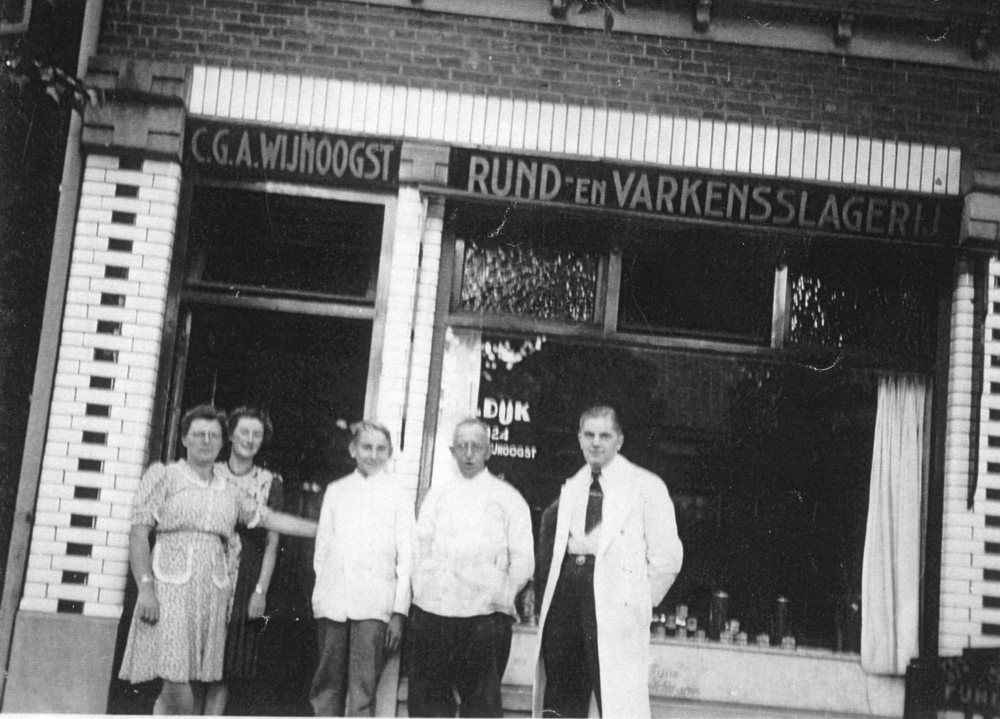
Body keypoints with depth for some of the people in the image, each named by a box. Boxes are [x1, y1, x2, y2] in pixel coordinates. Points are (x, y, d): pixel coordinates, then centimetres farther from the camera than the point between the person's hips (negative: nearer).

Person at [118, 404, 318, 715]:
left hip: (213, 595, 5)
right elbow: (138, 533, -2)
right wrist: (145, 587, -12)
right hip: (170, 592, -4)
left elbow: (272, 519, 17)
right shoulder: (164, 476, 4)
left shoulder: (229, 492, 17)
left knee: (201, 688, 1)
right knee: (179, 693, -14)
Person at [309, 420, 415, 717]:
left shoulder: (398, 494, 4)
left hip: (373, 606, -3)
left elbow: (406, 557, 2)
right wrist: (320, 595, 6)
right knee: (327, 685, 4)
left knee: (363, 689, -8)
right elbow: (322, 548, 15)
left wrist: (399, 612, -4)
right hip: (331, 603, 3)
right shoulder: (335, 490, 13)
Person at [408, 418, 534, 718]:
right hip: (431, 612, 3)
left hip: (484, 615, -3)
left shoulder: (507, 497, 8)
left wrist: (502, 598, -1)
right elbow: (420, 545, 12)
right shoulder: (438, 493, 17)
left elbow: (523, 559, 5)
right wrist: (421, 587, 0)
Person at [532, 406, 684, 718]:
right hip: (567, 588, 6)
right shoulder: (571, 488, 19)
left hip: (614, 602, -5)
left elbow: (667, 556, 0)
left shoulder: (645, 486, 2)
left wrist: (641, 602, -1)